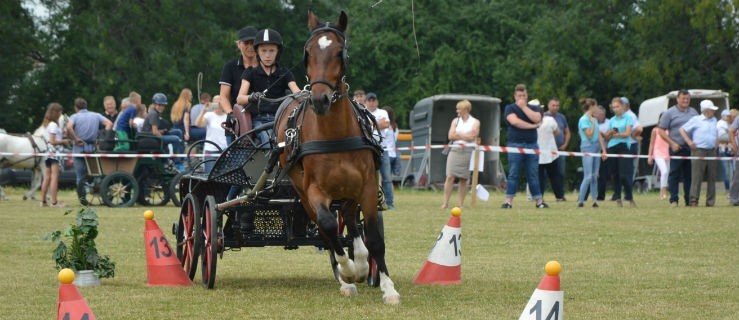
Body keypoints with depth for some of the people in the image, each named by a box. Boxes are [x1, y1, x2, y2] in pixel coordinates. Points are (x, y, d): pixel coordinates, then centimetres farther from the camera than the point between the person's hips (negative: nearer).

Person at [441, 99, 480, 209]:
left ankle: (461, 204, 7)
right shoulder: (456, 121, 14)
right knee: (450, 177, -9)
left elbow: (472, 137, -8)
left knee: (463, 179, 1)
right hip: (455, 150, 2)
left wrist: (458, 135, -1)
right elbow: (450, 136, 3)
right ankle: (445, 203, -8)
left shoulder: (475, 122, 5)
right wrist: (465, 136, -3)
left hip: (468, 152, -2)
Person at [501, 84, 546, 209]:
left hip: (532, 145, 3)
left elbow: (537, 119, -8)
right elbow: (515, 121, -12)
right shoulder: (510, 108, 6)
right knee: (513, 174, -4)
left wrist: (524, 106, -6)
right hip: (515, 145, -2)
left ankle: (539, 201, 8)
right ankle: (508, 201, -2)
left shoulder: (534, 108, 14)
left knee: (533, 175, 5)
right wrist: (532, 126, -5)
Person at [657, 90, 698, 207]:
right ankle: (674, 200, -4)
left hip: (691, 148, 4)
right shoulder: (670, 113, 1)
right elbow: (661, 131, 0)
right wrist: (672, 143, -8)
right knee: (674, 174, -5)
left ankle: (689, 199, 12)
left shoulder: (694, 112, 15)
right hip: (677, 148, -4)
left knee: (689, 175, 7)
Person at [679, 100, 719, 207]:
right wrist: (689, 141, -8)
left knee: (712, 178, 5)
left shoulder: (714, 120, 15)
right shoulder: (696, 120, -3)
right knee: (697, 177, -8)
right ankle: (694, 200, -7)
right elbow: (682, 129, -1)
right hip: (699, 151, -6)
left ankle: (710, 201, 10)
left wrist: (716, 143, 16)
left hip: (711, 151, 6)